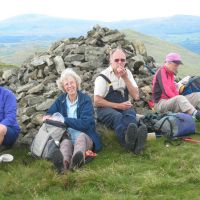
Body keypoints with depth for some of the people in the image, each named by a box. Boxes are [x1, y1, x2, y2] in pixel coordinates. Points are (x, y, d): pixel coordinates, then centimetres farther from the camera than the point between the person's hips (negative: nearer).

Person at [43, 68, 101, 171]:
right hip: (66, 136, 2)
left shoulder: (85, 100, 0)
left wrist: (64, 120, -15)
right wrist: (48, 117, -9)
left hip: (84, 136, -2)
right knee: (66, 142, -35)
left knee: (81, 136, -38)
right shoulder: (61, 100, 14)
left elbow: (85, 123, -10)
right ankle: (64, 162, -70)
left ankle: (77, 159, -72)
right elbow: (50, 112, 17)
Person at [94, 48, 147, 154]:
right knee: (117, 116, -36)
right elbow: (97, 101, -9)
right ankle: (131, 143, -68)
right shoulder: (103, 77, -6)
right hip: (106, 109, -4)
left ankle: (131, 140, -62)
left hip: (123, 107, 4)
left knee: (131, 113, -31)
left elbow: (136, 96, 0)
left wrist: (125, 78, -11)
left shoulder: (127, 73, 9)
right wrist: (118, 105, -14)